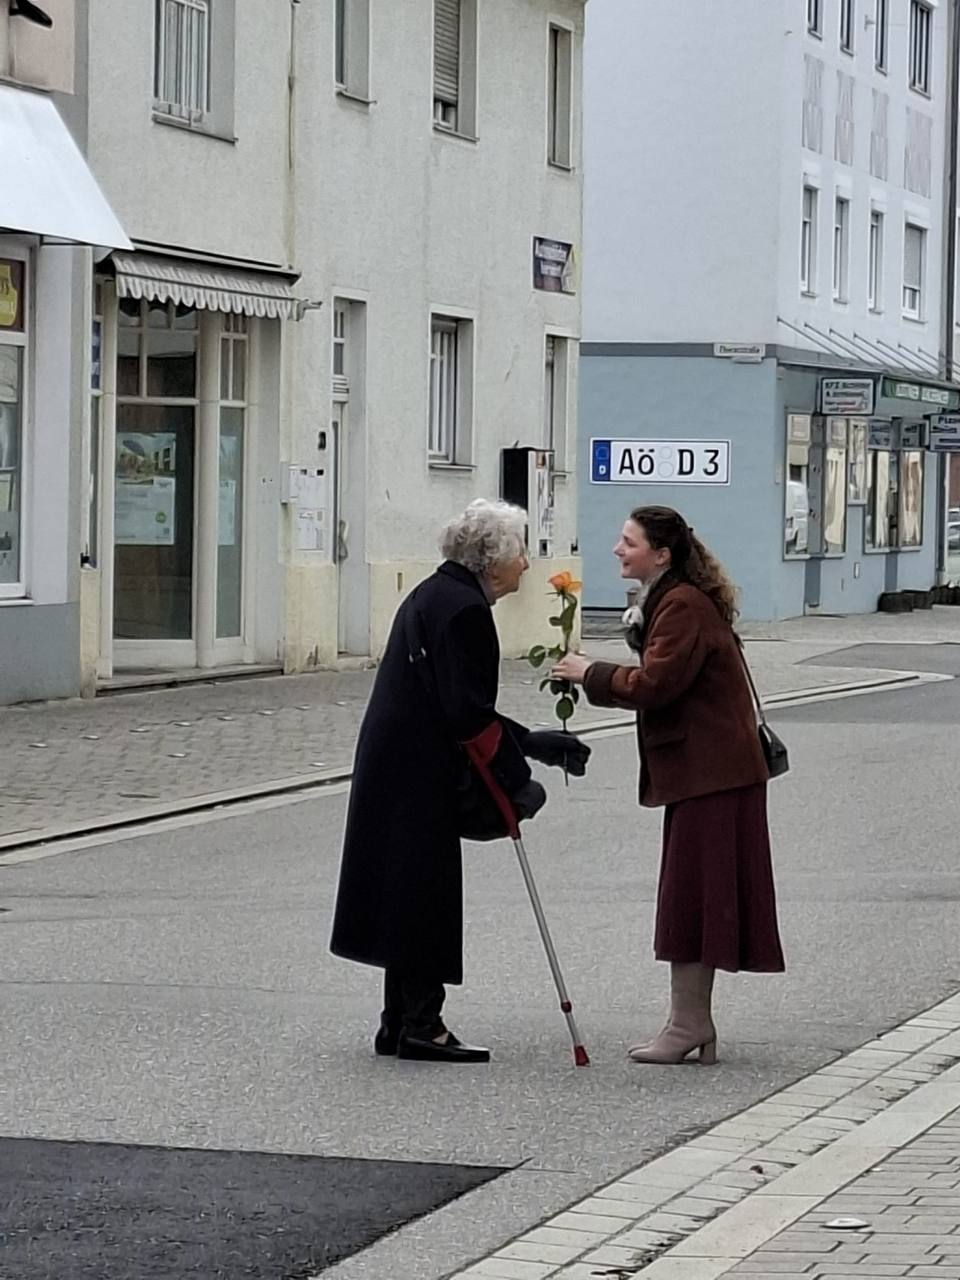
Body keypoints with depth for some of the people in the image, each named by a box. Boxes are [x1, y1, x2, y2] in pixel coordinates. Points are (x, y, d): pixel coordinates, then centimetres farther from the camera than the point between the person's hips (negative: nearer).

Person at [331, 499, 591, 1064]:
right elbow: (466, 712, -21)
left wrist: (528, 741, 20)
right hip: (420, 777, -10)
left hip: (395, 769, 10)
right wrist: (517, 779, -15)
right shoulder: (463, 609, -16)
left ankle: (402, 1021, 18)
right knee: (426, 890, -4)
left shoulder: (434, 594, 16)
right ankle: (421, 1023, 0)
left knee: (412, 891, 13)